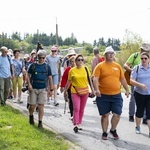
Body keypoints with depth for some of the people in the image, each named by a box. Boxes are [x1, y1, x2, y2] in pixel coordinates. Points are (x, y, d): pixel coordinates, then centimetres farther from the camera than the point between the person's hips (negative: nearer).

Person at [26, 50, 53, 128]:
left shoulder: (47, 67, 4)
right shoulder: (32, 66, 2)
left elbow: (50, 78, 7)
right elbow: (28, 75, 7)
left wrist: (51, 89, 5)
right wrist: (29, 84, -8)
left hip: (43, 89, 0)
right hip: (33, 88, 0)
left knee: (41, 106, -2)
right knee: (32, 105, 3)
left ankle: (40, 122, 6)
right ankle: (31, 116, 33)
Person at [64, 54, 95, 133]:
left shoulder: (86, 69, 1)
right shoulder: (72, 70, -4)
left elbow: (89, 80, 9)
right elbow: (69, 82, 4)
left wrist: (92, 89, 8)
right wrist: (65, 90, 8)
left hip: (85, 91, 3)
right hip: (75, 92, -2)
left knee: (82, 109, 10)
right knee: (76, 108, -13)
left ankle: (79, 124, 22)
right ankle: (75, 125, -13)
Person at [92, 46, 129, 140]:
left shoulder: (118, 66, 9)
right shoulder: (100, 66, -4)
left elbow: (122, 79, 16)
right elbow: (95, 79, -13)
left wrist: (127, 90, 16)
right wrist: (96, 89, -27)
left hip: (116, 95, 3)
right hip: (103, 95, -3)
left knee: (117, 114, 1)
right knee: (105, 115, 7)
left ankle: (113, 130, 26)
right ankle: (105, 133, 23)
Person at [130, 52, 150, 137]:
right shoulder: (136, 68, -4)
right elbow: (132, 81, -10)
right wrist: (140, 84, -26)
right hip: (139, 94, 0)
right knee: (140, 111, 13)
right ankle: (138, 127, 33)